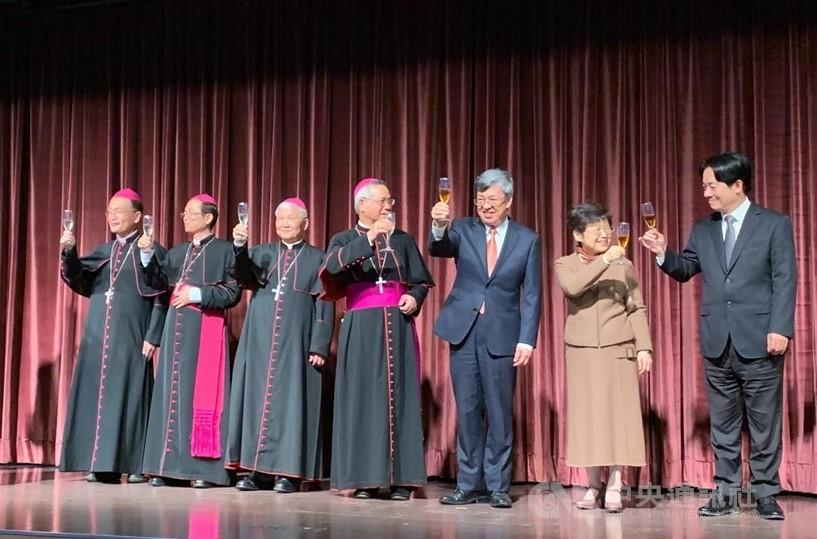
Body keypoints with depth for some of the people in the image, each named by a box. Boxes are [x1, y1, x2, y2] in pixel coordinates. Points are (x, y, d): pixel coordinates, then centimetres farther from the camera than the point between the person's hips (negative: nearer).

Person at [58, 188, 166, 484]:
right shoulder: (102, 251, 14)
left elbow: (160, 298, -5)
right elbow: (77, 279, 1)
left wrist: (152, 337, -12)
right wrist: (69, 252, -16)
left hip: (131, 337, -5)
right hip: (99, 335, 5)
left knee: (129, 394, -4)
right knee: (97, 394, 4)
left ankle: (135, 465, 0)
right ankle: (101, 464, 9)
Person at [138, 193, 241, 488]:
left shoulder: (224, 250, -1)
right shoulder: (178, 252, 18)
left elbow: (233, 292, -7)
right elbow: (157, 282, 9)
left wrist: (197, 294, -14)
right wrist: (148, 254, -4)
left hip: (207, 330, -6)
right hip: (177, 329, 6)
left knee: (202, 393, -7)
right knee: (173, 392, 4)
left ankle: (204, 468, -4)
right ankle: (168, 465, 8)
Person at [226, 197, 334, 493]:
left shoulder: (318, 258, 7)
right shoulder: (262, 252, 14)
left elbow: (325, 305, 2)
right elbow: (244, 275, -7)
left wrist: (320, 346, -7)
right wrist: (239, 246, -25)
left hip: (296, 339, -3)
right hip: (260, 337, 3)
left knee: (290, 398, -4)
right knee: (257, 396, 1)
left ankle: (287, 471, 0)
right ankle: (258, 468, 7)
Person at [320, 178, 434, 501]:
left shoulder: (403, 240, 13)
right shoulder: (344, 240, 7)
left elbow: (421, 281, 14)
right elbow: (333, 266, -16)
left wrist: (414, 298, -8)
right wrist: (369, 238, -24)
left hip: (398, 327, 2)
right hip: (362, 329, -2)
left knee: (399, 397, -1)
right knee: (362, 398, -3)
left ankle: (400, 478, 1)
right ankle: (364, 477, 2)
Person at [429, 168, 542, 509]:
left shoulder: (526, 239, 3)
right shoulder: (463, 229, 5)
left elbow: (531, 295, 1)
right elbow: (438, 249, -15)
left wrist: (527, 340, -7)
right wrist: (440, 227, -36)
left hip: (502, 334, -1)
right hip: (464, 330, 1)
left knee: (499, 412, 3)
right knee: (467, 410, 7)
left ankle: (497, 486, 12)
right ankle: (468, 484, 17)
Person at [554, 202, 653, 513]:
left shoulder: (624, 265, 5)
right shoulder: (565, 265, 3)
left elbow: (636, 309, 4)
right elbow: (572, 287, -19)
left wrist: (644, 347, -5)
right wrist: (604, 260, -24)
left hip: (618, 351, 0)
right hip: (582, 352, 0)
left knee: (618, 414, -4)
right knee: (587, 416, 1)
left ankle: (614, 487, 3)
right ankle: (593, 485, 12)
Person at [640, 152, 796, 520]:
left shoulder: (775, 224, -1)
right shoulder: (702, 230, 12)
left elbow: (785, 280, -6)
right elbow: (684, 271, 16)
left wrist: (780, 329, -14)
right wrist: (663, 253, -3)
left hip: (759, 340, -4)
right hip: (717, 343, 4)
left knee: (764, 422, 3)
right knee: (722, 423, 9)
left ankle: (765, 493, 13)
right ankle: (726, 492, 17)